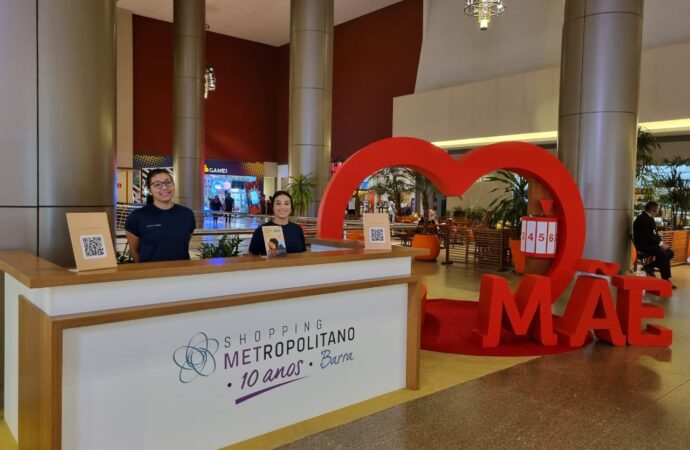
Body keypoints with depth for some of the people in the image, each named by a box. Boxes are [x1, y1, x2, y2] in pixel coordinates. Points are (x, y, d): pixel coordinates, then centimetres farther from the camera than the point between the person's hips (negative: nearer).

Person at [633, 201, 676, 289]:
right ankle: (666, 279, -19)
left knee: (670, 252, 0)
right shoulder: (642, 219, -18)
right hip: (643, 245, -10)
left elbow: (654, 233, 16)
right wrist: (660, 243, -20)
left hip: (649, 243, 10)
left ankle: (649, 267, 3)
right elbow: (647, 236, -24)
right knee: (664, 254, -25)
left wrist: (661, 242, -1)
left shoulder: (649, 218, 14)